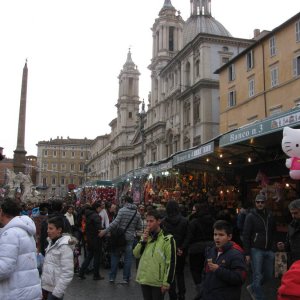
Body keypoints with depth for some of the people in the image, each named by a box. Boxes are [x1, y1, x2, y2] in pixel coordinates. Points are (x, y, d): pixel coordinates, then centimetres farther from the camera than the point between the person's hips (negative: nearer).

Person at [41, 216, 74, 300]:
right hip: (46, 287, 7)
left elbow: (67, 273, -20)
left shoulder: (64, 247, -17)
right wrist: (42, 284, 13)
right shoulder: (51, 243, 7)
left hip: (54, 290, -7)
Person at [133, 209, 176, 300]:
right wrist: (143, 241, -8)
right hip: (144, 279, 6)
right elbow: (136, 254, 6)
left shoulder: (167, 239, -12)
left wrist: (167, 282, -14)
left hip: (158, 281, -6)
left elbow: (171, 262, -13)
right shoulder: (145, 236, 9)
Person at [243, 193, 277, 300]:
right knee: (257, 276, -3)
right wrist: (247, 253, -11)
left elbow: (273, 232, 19)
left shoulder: (270, 216, 8)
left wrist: (273, 247, 9)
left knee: (268, 275, 10)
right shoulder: (251, 216, -5)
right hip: (256, 250, -5)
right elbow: (246, 235, -7)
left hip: (269, 251, 5)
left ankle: (252, 288, 32)